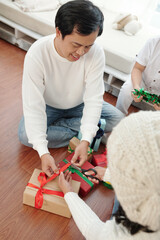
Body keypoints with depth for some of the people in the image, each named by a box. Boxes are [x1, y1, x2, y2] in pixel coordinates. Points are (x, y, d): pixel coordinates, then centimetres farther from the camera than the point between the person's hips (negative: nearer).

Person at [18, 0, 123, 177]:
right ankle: (78, 131, -12)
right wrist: (43, 152, -40)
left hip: (79, 105, 2)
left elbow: (94, 99, -26)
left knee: (118, 119, -13)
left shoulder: (96, 54, -26)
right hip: (48, 106, -2)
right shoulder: (36, 54, -31)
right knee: (25, 135, -26)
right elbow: (34, 106, -32)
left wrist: (86, 141, -38)